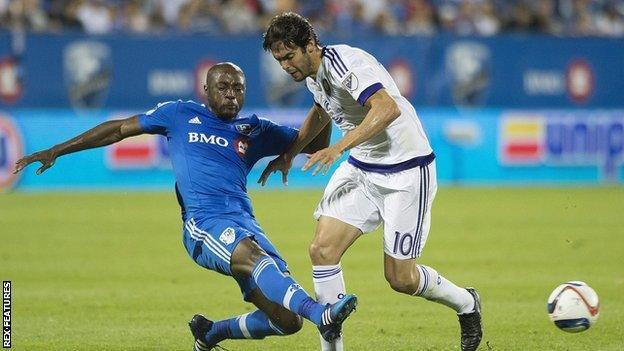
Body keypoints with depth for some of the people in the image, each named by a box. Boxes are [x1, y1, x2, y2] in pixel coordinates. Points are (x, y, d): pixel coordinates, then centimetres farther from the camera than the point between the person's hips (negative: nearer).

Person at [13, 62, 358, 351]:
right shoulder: (181, 115, 16)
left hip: (245, 226, 5)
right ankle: (320, 314, -61)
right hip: (203, 223, -5)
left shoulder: (255, 131, 21)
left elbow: (315, 142, 27)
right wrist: (55, 151, 23)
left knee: (287, 320, -7)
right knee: (255, 256, -39)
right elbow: (119, 129, 23)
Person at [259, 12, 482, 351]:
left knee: (400, 278, -4)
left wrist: (338, 148, -40)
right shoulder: (313, 74, 6)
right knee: (322, 249, -9)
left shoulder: (343, 62, -23)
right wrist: (289, 154, 27)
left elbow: (388, 108, -36)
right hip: (361, 167, 8)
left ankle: (466, 304, 25)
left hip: (406, 170, -8)